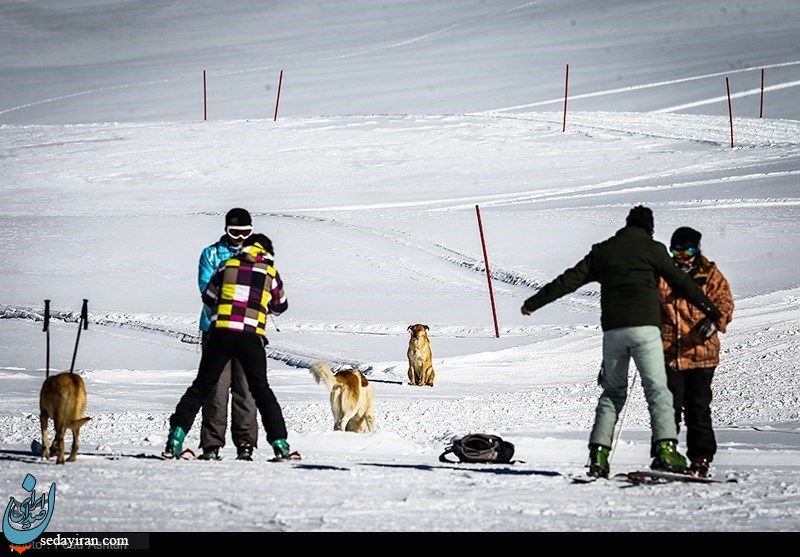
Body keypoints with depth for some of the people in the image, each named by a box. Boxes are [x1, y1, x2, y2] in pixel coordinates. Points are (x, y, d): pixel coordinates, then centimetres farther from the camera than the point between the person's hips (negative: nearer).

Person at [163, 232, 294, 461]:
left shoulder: (227, 266, 11)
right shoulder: (270, 273, 11)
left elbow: (208, 298, 19)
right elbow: (280, 305, 25)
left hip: (221, 332, 0)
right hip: (252, 337, 0)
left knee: (201, 387, 6)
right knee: (261, 390, 11)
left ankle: (176, 437, -3)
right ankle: (280, 444, 5)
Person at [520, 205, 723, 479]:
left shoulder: (602, 251, 15)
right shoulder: (652, 249, 5)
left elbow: (569, 280, 15)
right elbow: (681, 282, 6)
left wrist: (534, 302, 23)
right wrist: (711, 309, 15)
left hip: (612, 330, 4)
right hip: (644, 326, -4)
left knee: (613, 392, 13)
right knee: (657, 389, -5)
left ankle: (598, 453, 3)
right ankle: (665, 448, -21)